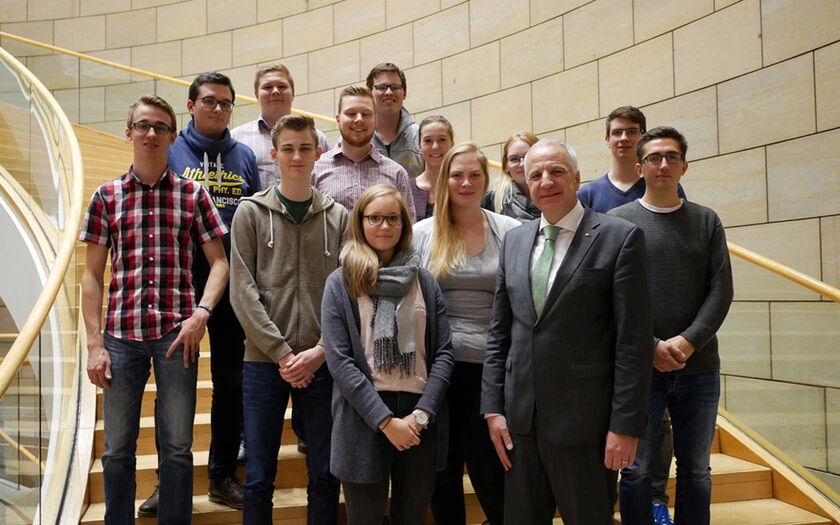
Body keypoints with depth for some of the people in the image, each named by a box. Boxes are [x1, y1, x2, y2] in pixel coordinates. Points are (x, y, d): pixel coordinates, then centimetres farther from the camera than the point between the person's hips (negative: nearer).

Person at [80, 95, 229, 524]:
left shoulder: (192, 195, 5)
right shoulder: (106, 197, 7)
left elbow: (218, 262, 4)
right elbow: (92, 274, 6)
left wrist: (201, 313, -12)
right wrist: (94, 343, 0)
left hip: (177, 334, -1)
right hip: (121, 335, 1)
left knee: (177, 447, 7)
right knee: (118, 449, 9)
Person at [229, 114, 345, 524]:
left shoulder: (338, 217, 7)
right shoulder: (251, 212, 3)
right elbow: (243, 291, -4)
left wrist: (320, 350, -10)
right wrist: (282, 352, -11)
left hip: (322, 362, 1)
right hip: (263, 361, -1)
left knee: (325, 474, 9)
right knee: (259, 478, 7)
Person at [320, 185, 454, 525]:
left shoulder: (424, 281, 8)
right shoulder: (340, 283, 0)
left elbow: (443, 353, 3)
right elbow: (339, 360, -8)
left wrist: (423, 413, -10)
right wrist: (386, 421, -14)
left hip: (420, 415, 3)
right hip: (365, 419, -2)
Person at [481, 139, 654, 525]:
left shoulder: (620, 238, -6)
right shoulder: (514, 240, 10)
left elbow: (634, 340, -9)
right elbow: (498, 333, 11)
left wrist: (625, 424, -12)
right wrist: (493, 407, 5)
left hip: (583, 421, -4)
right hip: (519, 420, 5)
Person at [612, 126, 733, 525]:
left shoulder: (706, 221, 9)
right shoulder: (618, 221, 1)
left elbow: (721, 290, 2)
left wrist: (687, 341, -12)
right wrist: (651, 347, -14)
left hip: (699, 368, 3)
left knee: (696, 470, 12)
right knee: (638, 470, 4)